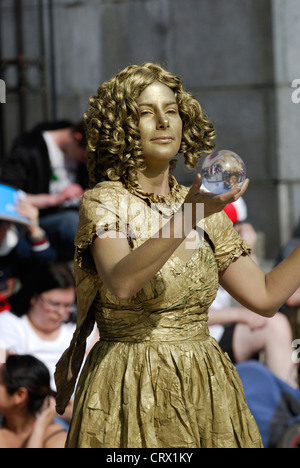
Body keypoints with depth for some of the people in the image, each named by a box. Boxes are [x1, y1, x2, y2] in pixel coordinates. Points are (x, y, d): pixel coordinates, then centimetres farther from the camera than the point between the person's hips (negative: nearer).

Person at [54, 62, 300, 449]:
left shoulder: (204, 210, 10)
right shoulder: (103, 202, -6)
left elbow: (265, 297, 7)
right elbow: (121, 284, -27)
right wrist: (187, 217, -36)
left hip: (205, 389, 5)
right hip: (132, 395, -5)